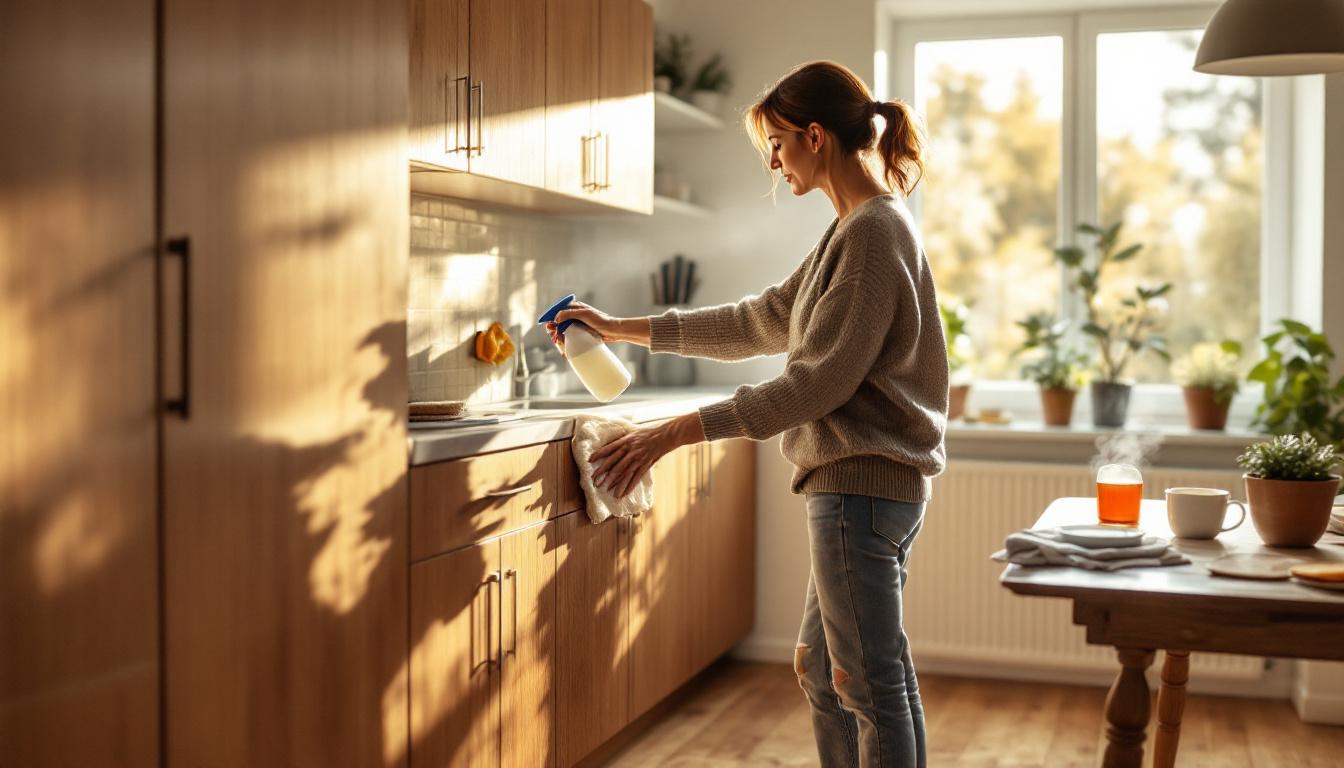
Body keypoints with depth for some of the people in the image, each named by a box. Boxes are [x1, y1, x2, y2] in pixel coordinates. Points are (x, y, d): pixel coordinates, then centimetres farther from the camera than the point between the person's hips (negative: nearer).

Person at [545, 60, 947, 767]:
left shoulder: (874, 231, -15)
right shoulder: (856, 229, 16)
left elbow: (819, 380, -21)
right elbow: (759, 323, 20)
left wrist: (677, 432, -22)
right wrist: (620, 329, 19)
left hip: (863, 484, -10)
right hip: (854, 485, 10)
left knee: (873, 684, -1)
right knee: (822, 671, 17)